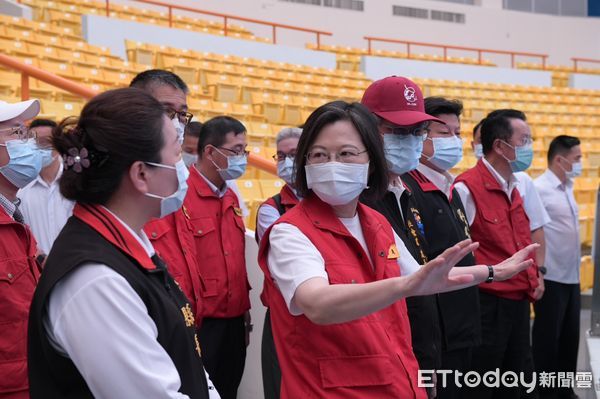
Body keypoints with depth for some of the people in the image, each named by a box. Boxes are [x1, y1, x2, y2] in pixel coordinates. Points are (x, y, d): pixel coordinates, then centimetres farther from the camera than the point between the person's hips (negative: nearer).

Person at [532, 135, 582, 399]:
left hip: (571, 277, 8)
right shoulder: (538, 189, -15)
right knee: (547, 338, 3)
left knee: (570, 337, 15)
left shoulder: (567, 188, 11)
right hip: (551, 278, -8)